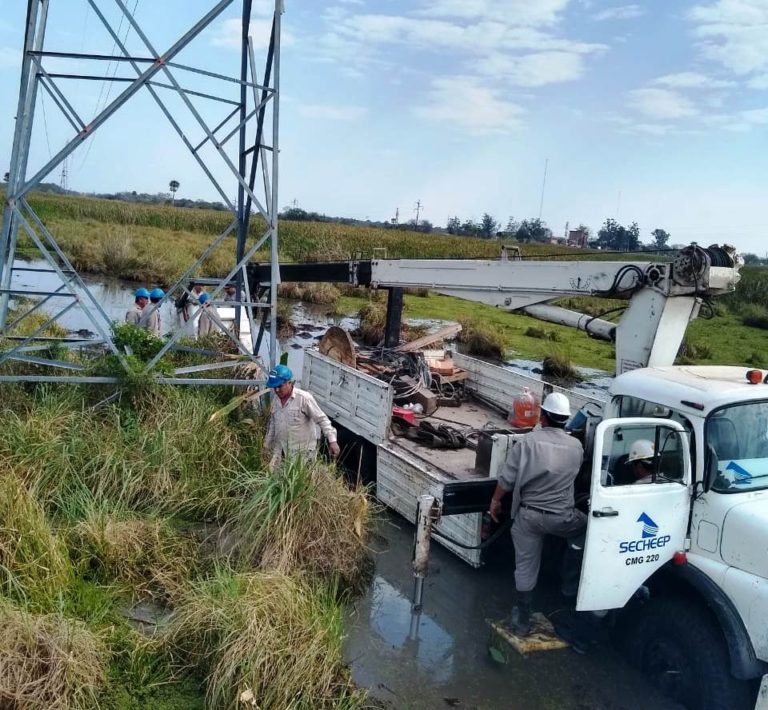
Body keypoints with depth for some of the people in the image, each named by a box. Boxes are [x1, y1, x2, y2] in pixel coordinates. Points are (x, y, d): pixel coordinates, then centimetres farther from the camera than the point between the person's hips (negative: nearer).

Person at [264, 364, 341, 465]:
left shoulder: (304, 398, -17)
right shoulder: (275, 399, 4)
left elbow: (322, 419, -17)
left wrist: (332, 441, -25)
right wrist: (267, 446, 21)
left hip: (302, 453, -6)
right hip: (280, 452, 6)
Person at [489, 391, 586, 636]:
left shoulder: (526, 441, -9)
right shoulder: (576, 446, -2)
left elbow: (506, 479, -8)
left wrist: (495, 501, 7)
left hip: (528, 514, 0)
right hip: (561, 517, 0)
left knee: (525, 568, 13)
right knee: (585, 529, 31)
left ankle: (522, 621, 20)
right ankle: (569, 581, 34)